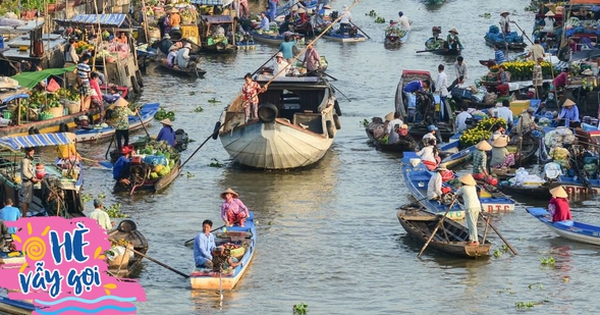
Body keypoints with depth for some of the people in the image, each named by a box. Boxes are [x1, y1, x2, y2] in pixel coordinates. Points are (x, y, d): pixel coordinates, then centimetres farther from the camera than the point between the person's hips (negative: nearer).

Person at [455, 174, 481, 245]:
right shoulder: (473, 187, 15)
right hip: (477, 206, 7)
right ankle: (471, 239, 16)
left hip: (470, 207, -7)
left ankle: (476, 241, -13)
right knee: (472, 224, 15)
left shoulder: (463, 188, 0)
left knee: (472, 224, -8)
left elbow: (457, 193, 18)